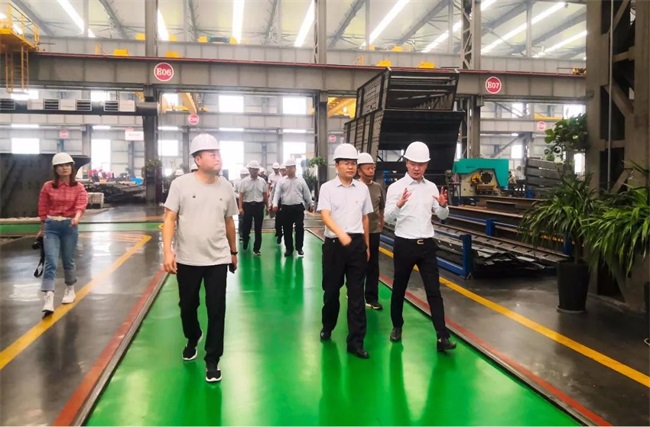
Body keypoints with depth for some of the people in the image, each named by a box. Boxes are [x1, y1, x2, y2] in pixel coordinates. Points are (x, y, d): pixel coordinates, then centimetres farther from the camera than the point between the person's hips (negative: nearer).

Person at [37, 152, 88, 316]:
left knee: (68, 261, 13)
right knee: (51, 261, -10)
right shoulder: (48, 187, 0)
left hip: (70, 226, 0)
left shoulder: (78, 188, -1)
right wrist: (42, 229, 12)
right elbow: (42, 209, 7)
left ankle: (70, 290, 35)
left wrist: (76, 218, -36)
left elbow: (81, 205, -16)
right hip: (51, 226, 0)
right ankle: (48, 300, -16)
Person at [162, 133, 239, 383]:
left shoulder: (225, 187, 1)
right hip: (187, 259, -1)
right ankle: (192, 339, 47)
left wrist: (234, 251, 16)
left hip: (217, 259, 1)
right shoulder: (181, 184, -7)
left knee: (216, 310, 1)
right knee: (188, 305, 17)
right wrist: (167, 251, -18)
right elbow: (169, 219, -8)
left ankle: (212, 360, 16)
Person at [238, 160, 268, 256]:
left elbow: (265, 195, 11)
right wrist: (240, 208, -12)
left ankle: (256, 249, 14)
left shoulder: (262, 181, 4)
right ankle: (244, 244, 32)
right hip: (247, 205, -2)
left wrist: (267, 206, 11)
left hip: (259, 206, 2)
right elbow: (241, 195, -5)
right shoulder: (244, 181, -4)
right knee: (246, 227, 7)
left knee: (258, 228, 5)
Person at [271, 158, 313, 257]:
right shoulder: (281, 181, 4)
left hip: (298, 207, 0)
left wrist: (311, 204, 13)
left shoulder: (301, 180, 6)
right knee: (287, 229, 5)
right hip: (286, 208, 0)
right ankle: (288, 248, 17)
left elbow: (306, 193, 11)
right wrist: (275, 204, -17)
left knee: (299, 228, -2)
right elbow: (277, 193, -3)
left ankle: (299, 248, 10)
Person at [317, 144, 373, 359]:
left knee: (356, 293, 3)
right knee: (331, 289, 13)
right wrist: (341, 234, -33)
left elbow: (365, 218, 14)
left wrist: (367, 246, 16)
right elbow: (325, 216, -16)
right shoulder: (327, 188, -3)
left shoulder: (362, 189, 7)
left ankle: (356, 341, 9)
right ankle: (327, 326, 39)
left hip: (357, 243, 2)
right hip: (334, 243, -2)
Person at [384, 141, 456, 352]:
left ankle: (442, 337, 1)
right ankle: (397, 327, 31)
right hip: (404, 245, -3)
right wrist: (399, 204, -33)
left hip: (427, 245, 3)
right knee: (399, 288, 12)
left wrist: (443, 205, -12)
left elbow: (442, 216, 10)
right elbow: (388, 218, -14)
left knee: (434, 291, 0)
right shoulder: (396, 187, -6)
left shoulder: (431, 187, 6)